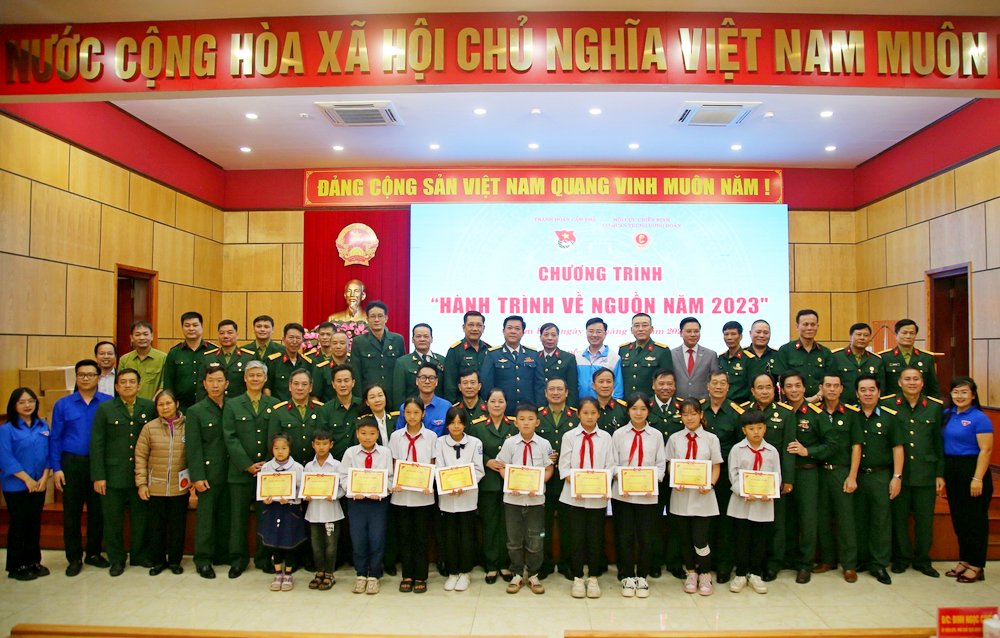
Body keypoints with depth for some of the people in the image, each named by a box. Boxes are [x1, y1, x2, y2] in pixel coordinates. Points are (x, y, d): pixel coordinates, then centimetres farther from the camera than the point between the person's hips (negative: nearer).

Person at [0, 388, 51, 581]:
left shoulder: (43, 426, 6)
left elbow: (49, 453, 5)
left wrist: (44, 478, -6)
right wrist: (27, 479, -14)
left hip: (39, 485, 4)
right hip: (16, 486, -4)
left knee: (35, 523, 11)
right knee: (18, 525, 4)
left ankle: (34, 561, 23)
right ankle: (16, 566, 16)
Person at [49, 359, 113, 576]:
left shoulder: (109, 403, -3)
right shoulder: (62, 405, 3)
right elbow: (55, 438, 3)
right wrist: (56, 468, -3)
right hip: (71, 463, 1)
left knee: (97, 510, 9)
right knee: (71, 511, 6)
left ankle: (94, 553, 25)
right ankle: (74, 558, 20)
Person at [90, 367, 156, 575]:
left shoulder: (149, 408, 2)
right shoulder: (105, 409, 1)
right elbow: (97, 444, -2)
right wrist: (98, 476, -7)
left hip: (141, 475, 1)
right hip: (113, 475, -1)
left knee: (141, 518, 10)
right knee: (113, 520, 8)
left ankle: (140, 555, 26)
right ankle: (116, 560, 22)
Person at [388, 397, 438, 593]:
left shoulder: (431, 436, 0)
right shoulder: (396, 436, 3)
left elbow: (433, 465, 2)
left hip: (423, 495, -1)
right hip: (401, 494, 1)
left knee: (421, 537, 5)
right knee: (404, 536, 8)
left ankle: (420, 577, 16)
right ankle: (407, 576, 20)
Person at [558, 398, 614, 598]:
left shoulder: (605, 437, 4)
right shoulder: (569, 436, 1)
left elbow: (610, 466, 2)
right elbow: (564, 466, -1)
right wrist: (575, 484, -16)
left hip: (598, 496, 1)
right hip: (574, 495, -1)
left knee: (596, 537, 7)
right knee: (576, 537, 4)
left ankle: (593, 578, 21)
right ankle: (577, 578, 18)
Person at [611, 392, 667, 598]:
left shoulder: (656, 435, 3)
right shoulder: (619, 434, 2)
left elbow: (661, 465, 2)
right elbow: (613, 464, 1)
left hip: (648, 495, 0)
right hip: (622, 494, 0)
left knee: (646, 537, 7)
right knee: (625, 537, 7)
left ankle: (642, 577, 23)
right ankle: (627, 577, 20)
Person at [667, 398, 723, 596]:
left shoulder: (711, 438, 0)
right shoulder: (674, 439, 3)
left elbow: (716, 468, 2)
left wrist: (710, 485, -15)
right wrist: (676, 483, -12)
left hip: (702, 496, -2)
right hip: (681, 495, 2)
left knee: (700, 539, -4)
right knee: (685, 538, 11)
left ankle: (705, 576, 19)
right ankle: (691, 574, 30)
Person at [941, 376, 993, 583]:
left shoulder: (979, 418, -11)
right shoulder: (947, 415, 8)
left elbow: (985, 450, -15)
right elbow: (942, 443, 11)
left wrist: (977, 479, -20)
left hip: (972, 470, -7)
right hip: (951, 471, 7)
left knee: (975, 519, 2)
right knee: (958, 518, 13)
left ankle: (976, 567, 12)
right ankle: (964, 561, 25)